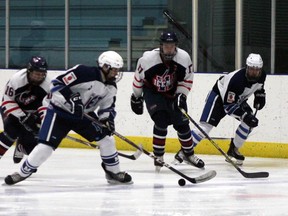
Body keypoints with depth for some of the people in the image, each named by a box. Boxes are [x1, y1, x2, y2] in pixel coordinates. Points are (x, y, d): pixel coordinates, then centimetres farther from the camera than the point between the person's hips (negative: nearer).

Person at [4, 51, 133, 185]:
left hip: (83, 115, 7)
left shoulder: (111, 88, -3)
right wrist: (70, 100, -34)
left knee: (106, 137, -4)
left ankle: (114, 173, 11)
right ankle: (23, 173, 0)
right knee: (46, 145, -15)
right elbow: (57, 84, -26)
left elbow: (107, 107, 8)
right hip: (60, 112, -7)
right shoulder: (83, 72, -26)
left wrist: (107, 120, -12)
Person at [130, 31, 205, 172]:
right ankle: (158, 155, -6)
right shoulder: (148, 59, -27)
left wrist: (181, 95, -17)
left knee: (182, 123, 2)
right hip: (152, 93, -3)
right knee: (161, 122, -20)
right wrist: (136, 97, 1)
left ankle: (188, 154, 23)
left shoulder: (184, 57, -21)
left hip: (173, 93, 3)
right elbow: (138, 78, -9)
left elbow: (187, 79, -5)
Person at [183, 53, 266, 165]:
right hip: (219, 96, -7)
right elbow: (228, 105, -36)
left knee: (250, 123, -12)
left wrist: (260, 96, -4)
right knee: (206, 125, -20)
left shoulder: (261, 76, -17)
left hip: (238, 99, 7)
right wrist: (245, 116, -42)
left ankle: (233, 150, 3)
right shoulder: (236, 79, -39)